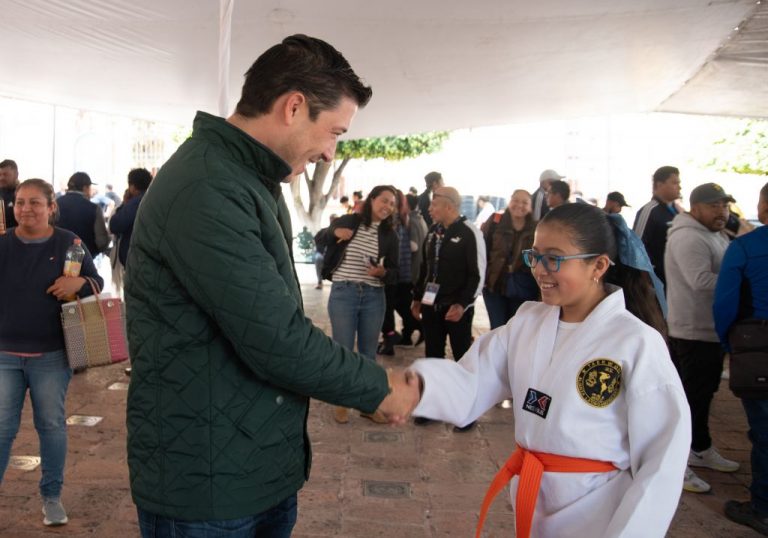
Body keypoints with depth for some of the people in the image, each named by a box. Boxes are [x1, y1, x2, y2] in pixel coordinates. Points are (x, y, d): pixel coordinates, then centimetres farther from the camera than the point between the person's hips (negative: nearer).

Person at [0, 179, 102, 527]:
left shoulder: (68, 243, -4)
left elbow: (97, 284, 0)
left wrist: (79, 282, -18)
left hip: (51, 355, -1)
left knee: (52, 425, 10)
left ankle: (52, 496, 25)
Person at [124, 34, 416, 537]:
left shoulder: (254, 181, 11)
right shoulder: (205, 190, -24)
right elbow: (276, 340, -26)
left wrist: (357, 381, 9)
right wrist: (378, 388, -12)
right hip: (206, 482, -9)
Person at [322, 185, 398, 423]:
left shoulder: (389, 235, 5)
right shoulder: (348, 221, -2)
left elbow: (394, 273, 6)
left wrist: (382, 272, -16)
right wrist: (334, 232, -11)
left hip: (373, 297, 3)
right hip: (343, 294, -3)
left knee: (369, 354, 11)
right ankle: (342, 403, 19)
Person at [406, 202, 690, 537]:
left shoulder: (637, 343, -17)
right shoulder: (527, 321, -1)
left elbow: (664, 460, -14)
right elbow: (470, 386, -8)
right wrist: (418, 384, -27)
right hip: (533, 506, 5)